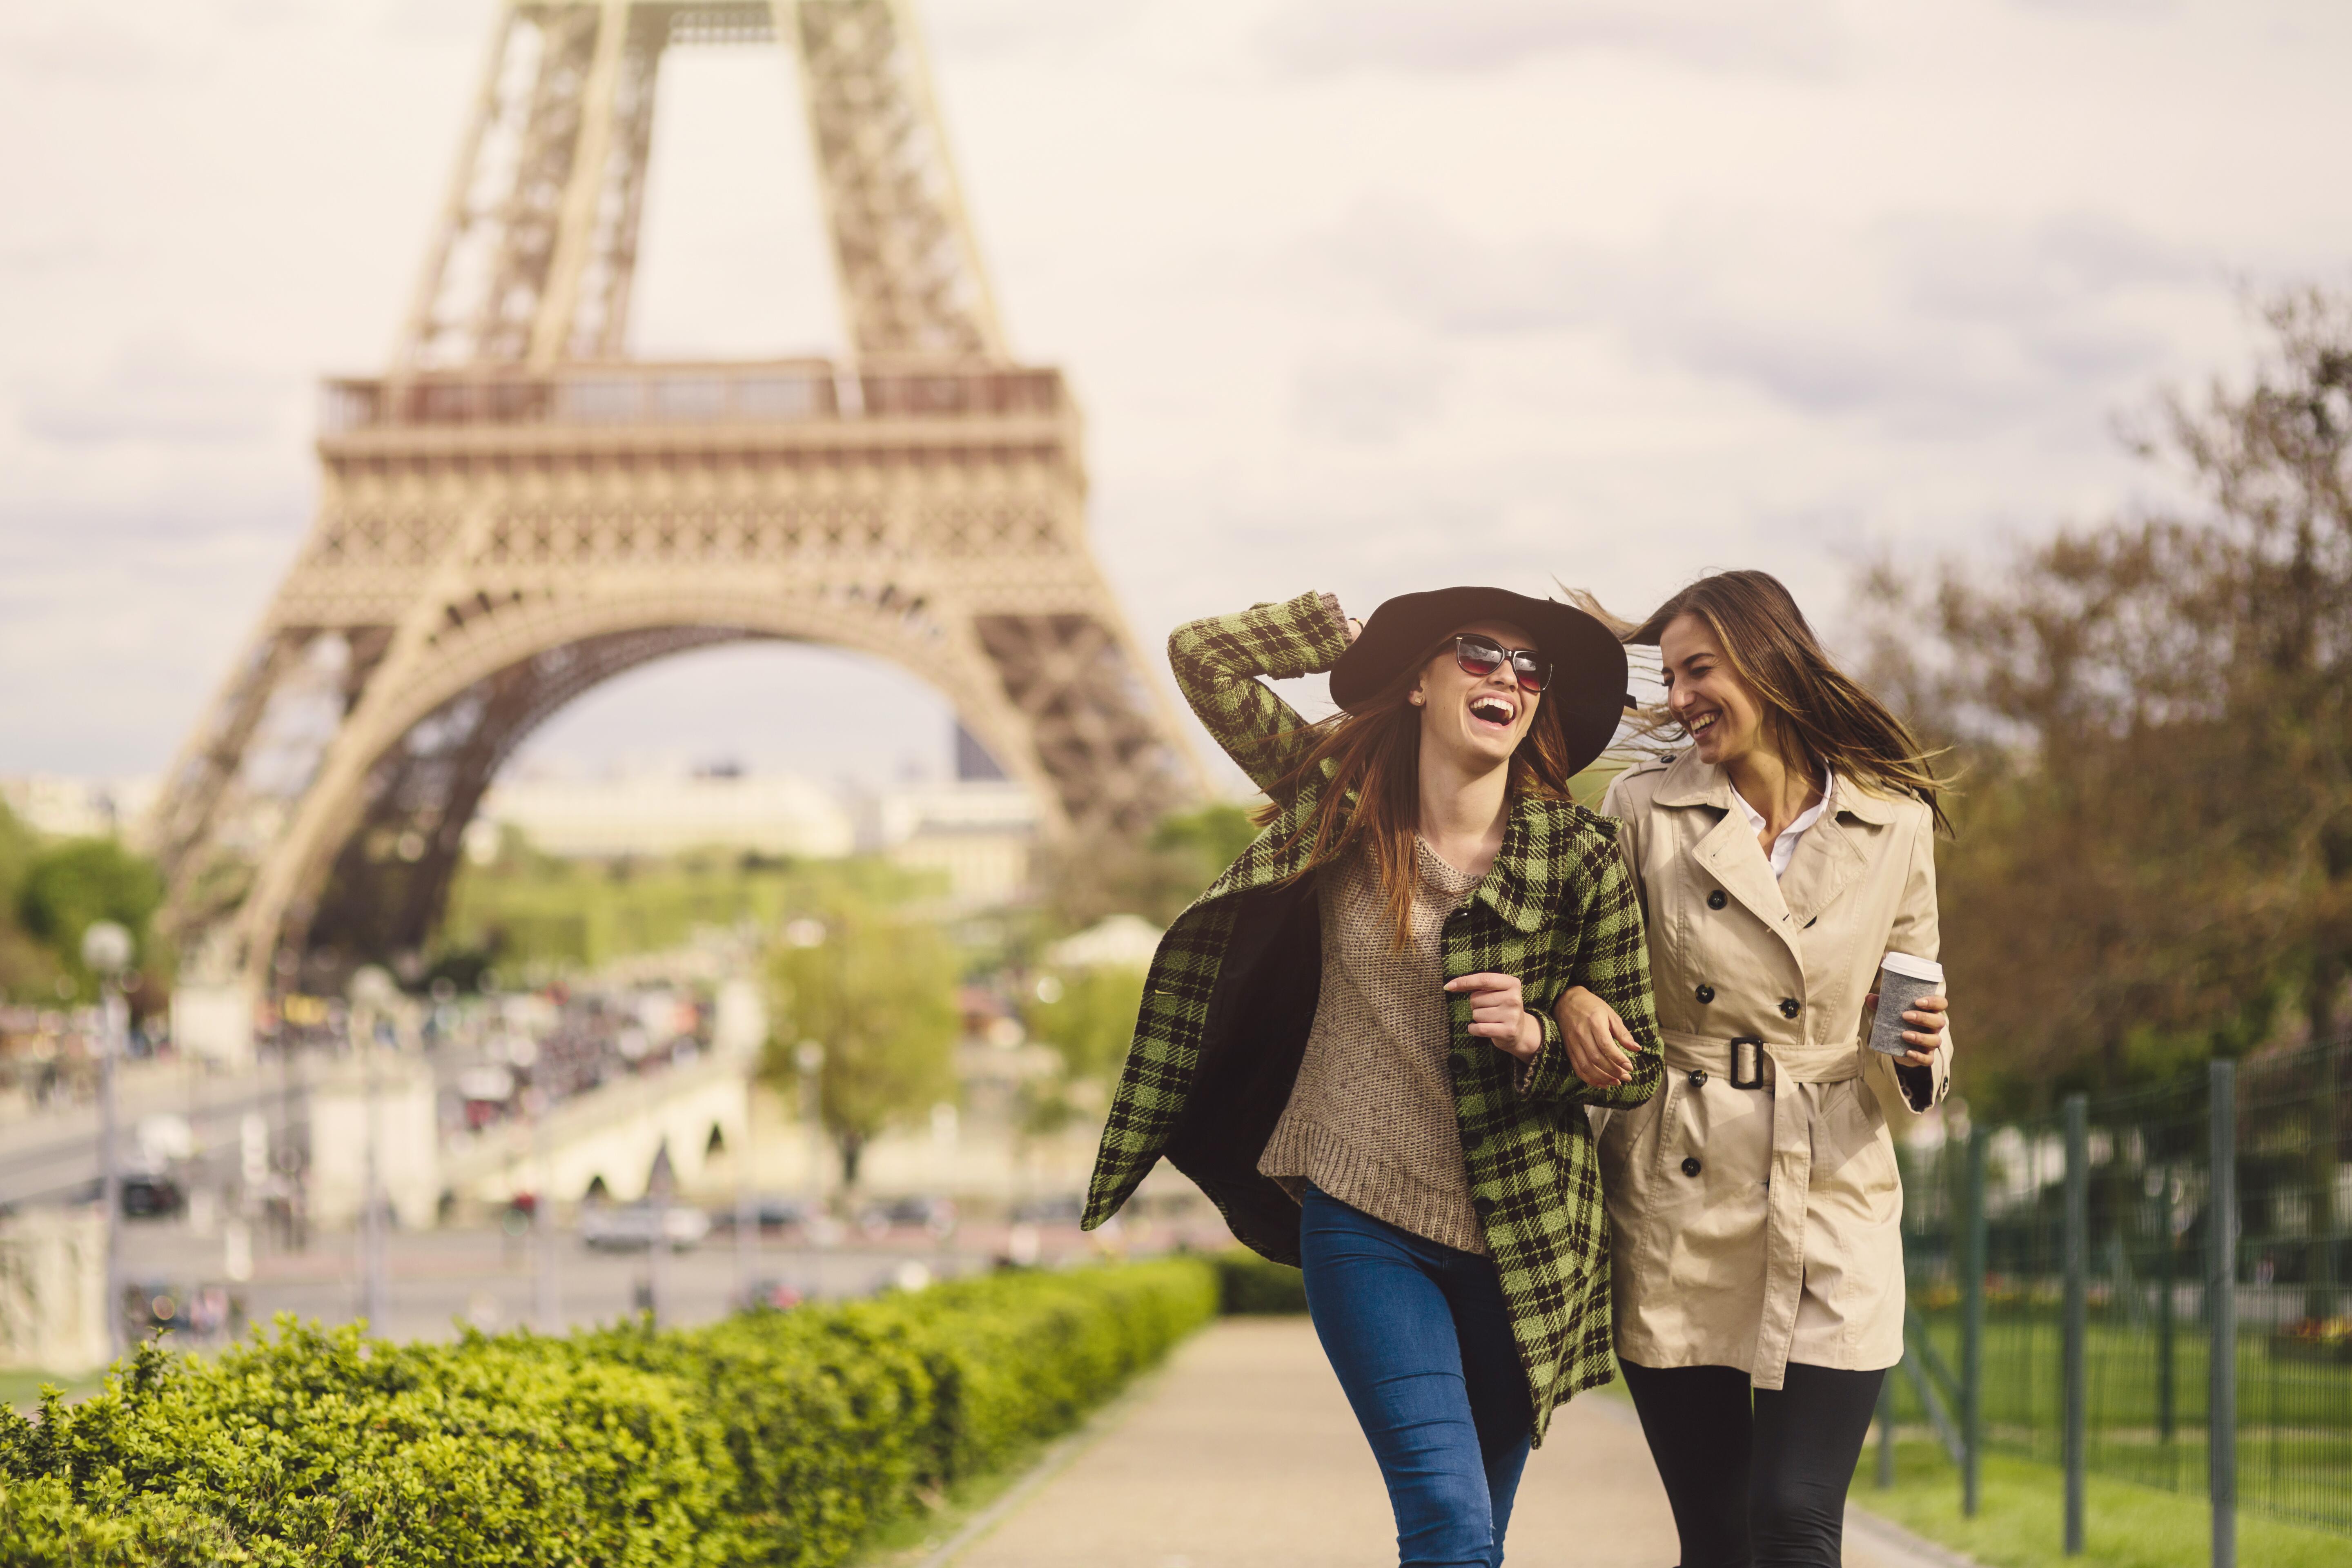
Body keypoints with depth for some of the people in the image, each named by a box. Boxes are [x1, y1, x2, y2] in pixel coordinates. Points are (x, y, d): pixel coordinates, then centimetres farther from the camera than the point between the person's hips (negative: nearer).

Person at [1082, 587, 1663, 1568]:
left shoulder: (1579, 857, -3)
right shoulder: (1341, 796, 1)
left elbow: (1637, 1068, 1)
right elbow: (1201, 656, 2)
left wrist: (1537, 1037, -18)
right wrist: (1358, 635, 4)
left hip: (1516, 1243, 1)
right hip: (1363, 1225, -1)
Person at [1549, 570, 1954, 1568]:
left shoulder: (1894, 824, 4)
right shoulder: (1644, 811, 3)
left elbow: (1909, 1011, 13)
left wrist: (1919, 1053, -10)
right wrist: (1571, 1002, -10)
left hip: (1832, 1206, -1)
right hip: (1673, 1213, 1)